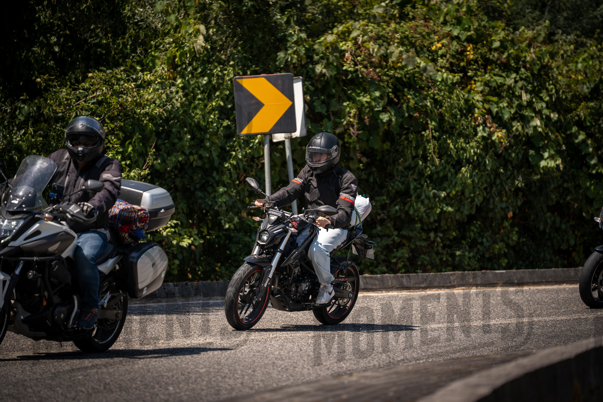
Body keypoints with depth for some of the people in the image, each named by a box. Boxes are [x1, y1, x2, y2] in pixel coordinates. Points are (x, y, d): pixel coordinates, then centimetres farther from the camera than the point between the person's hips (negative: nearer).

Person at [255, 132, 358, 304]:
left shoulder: (346, 179, -9)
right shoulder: (308, 171, 10)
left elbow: (345, 212, -20)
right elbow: (291, 190, -2)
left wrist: (330, 221, -43)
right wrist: (268, 201, -21)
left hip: (335, 226, -6)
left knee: (317, 249, -34)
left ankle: (327, 286, -11)